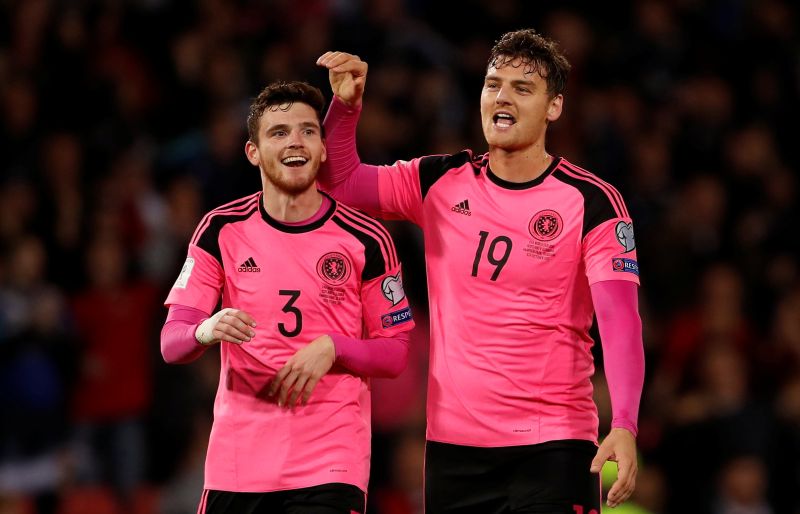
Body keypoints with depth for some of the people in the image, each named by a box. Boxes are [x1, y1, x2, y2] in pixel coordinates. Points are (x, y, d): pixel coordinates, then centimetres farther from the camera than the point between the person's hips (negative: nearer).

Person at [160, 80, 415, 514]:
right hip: (239, 458, 2)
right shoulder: (222, 231, 4)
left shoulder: (366, 240, 1)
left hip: (331, 463, -2)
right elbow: (170, 342, 0)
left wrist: (332, 348, -15)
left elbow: (395, 354, 5)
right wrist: (207, 331, -23)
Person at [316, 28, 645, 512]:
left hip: (551, 448, -4)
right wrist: (346, 104, -5)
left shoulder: (591, 201, -7)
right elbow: (341, 179, 15)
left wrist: (624, 427, -28)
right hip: (452, 445, 4)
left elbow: (620, 321, -15)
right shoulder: (442, 182, 6)